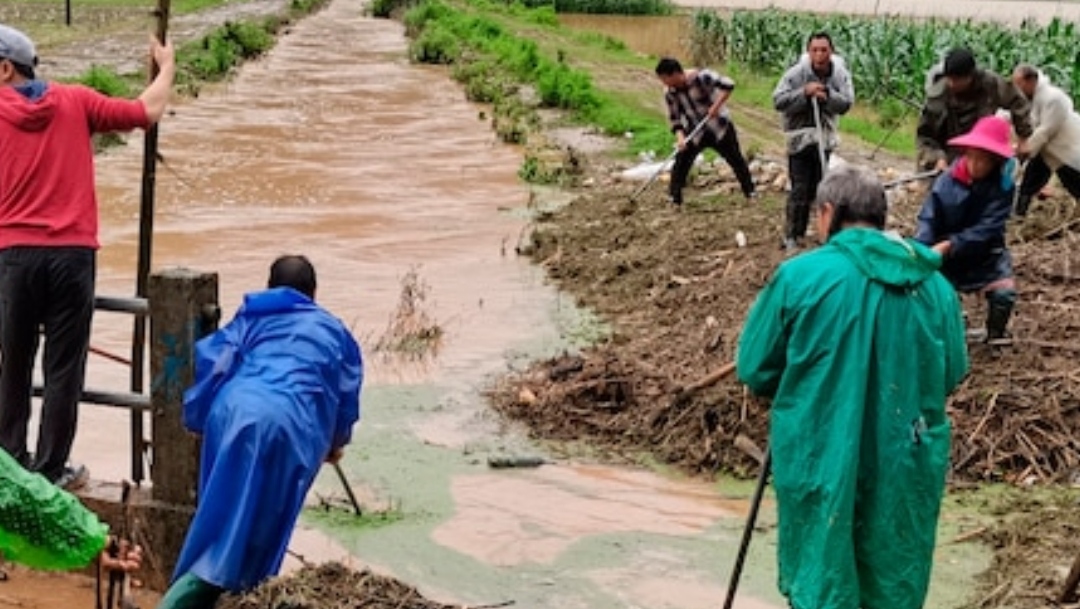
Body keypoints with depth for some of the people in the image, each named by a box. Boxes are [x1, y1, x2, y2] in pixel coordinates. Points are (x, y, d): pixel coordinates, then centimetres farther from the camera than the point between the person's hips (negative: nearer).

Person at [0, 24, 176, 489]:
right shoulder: (75, 102, 4)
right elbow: (148, 112, 7)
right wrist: (166, 68, 22)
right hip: (72, 253, 0)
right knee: (63, 368, 4)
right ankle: (51, 469, 8)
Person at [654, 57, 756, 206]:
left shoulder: (700, 77, -25)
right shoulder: (670, 93, -9)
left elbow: (727, 85, -30)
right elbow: (674, 118, -4)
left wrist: (716, 106, -37)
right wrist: (680, 137, -19)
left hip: (720, 128, -3)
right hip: (695, 133, 3)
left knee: (736, 160, 7)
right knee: (681, 162, -9)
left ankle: (750, 191, 22)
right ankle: (674, 197, 0)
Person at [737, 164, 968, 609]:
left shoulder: (800, 275, -10)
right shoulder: (935, 284, 1)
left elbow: (754, 369, -3)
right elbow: (953, 372, 11)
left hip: (820, 461, -3)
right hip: (906, 466, 3)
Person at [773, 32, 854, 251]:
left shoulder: (840, 74, -8)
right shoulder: (796, 73, -17)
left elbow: (846, 103, -12)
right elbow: (778, 101, -19)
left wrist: (827, 95, -28)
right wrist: (804, 92, -29)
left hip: (824, 137, 4)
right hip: (800, 136, -4)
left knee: (813, 187, 14)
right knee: (799, 189, -7)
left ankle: (800, 232, 28)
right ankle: (791, 236, 2)